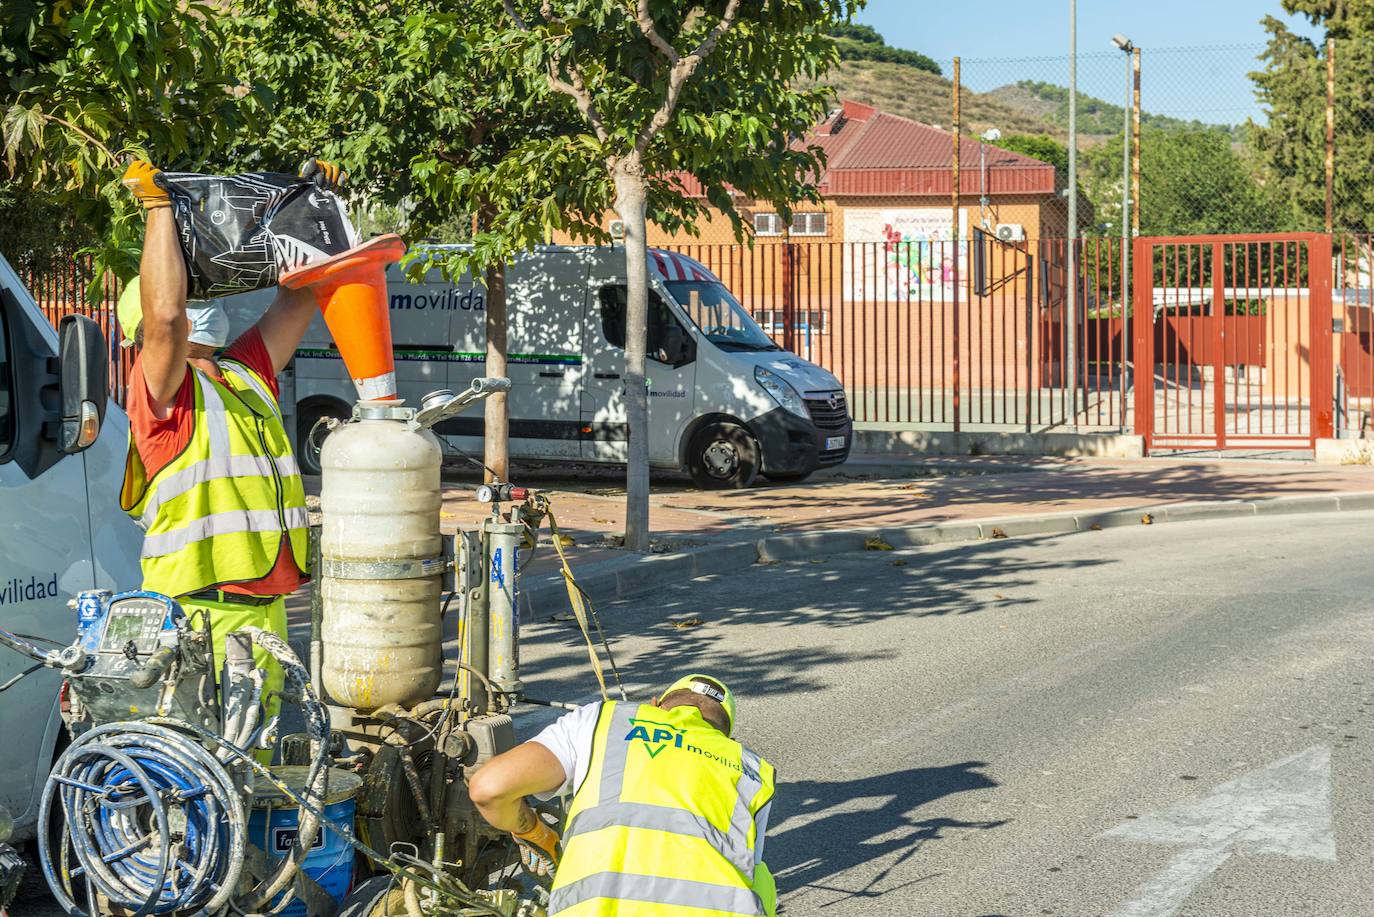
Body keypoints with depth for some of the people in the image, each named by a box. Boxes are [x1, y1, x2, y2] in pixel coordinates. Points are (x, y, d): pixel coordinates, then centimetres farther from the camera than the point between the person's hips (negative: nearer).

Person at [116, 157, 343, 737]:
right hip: (201, 611, -8)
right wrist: (158, 206, -17)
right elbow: (164, 312, -25)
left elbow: (300, 295, 24)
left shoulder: (246, 375, 18)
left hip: (264, 609, 8)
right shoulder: (163, 385, -6)